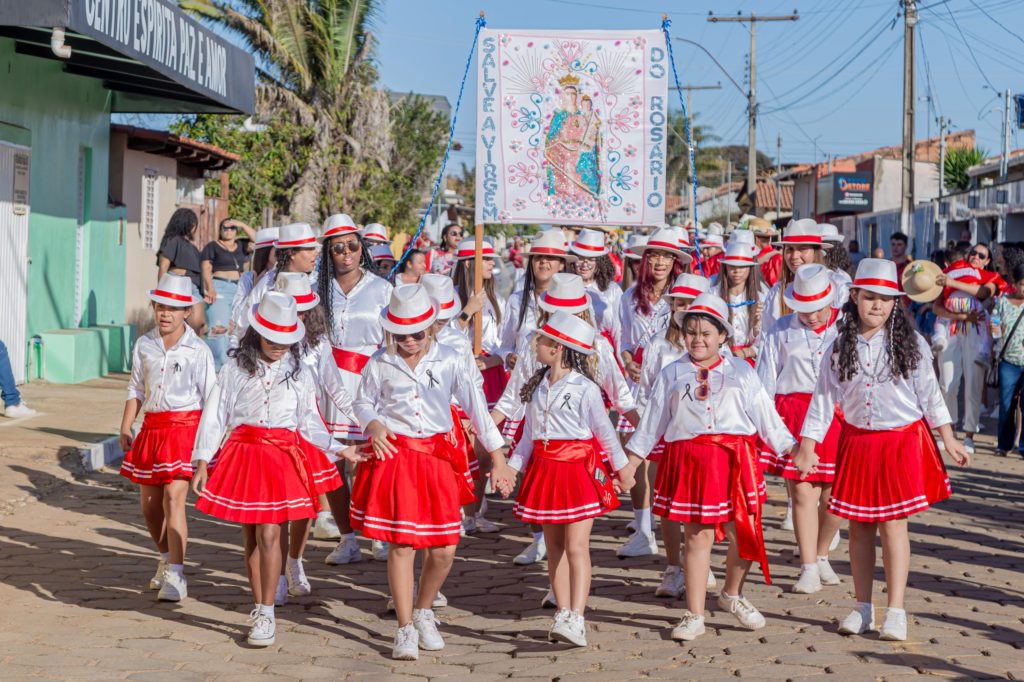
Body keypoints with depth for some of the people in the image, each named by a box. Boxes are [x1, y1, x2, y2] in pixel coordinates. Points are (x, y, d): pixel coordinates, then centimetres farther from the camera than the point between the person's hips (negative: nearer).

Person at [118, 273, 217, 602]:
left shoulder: (197, 350, -5)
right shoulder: (144, 345, 8)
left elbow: (211, 397, -3)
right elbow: (136, 389, 14)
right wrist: (125, 428, 7)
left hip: (186, 427, -5)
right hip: (152, 427, 5)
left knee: (173, 498, -17)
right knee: (149, 504, 11)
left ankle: (175, 576, -18)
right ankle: (167, 559, 35)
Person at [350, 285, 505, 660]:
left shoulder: (451, 361, -1)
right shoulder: (380, 363, 0)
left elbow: (475, 406, 1)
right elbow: (363, 402, 13)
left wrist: (497, 453, -2)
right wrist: (373, 424, -10)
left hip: (438, 457, 1)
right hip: (394, 456, -1)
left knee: (444, 549, 1)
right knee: (400, 544, -4)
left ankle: (423, 612, 28)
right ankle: (406, 629, 6)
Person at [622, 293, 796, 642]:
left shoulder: (741, 372, 9)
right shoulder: (672, 375, 9)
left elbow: (766, 416, 11)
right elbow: (652, 421, 14)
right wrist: (629, 463, 12)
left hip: (734, 460, 1)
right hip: (688, 460, -1)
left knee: (744, 533, 1)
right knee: (697, 535, -1)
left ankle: (732, 594, 29)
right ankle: (694, 615, 7)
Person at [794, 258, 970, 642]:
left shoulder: (910, 344, -2)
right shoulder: (840, 348, 2)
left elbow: (929, 393, 2)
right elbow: (823, 399, 4)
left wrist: (949, 439, 1)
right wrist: (807, 447, 1)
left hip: (903, 443, -2)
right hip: (856, 443, 2)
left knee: (893, 523, -5)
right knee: (859, 525, 7)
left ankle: (896, 611, 0)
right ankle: (863, 608, 17)